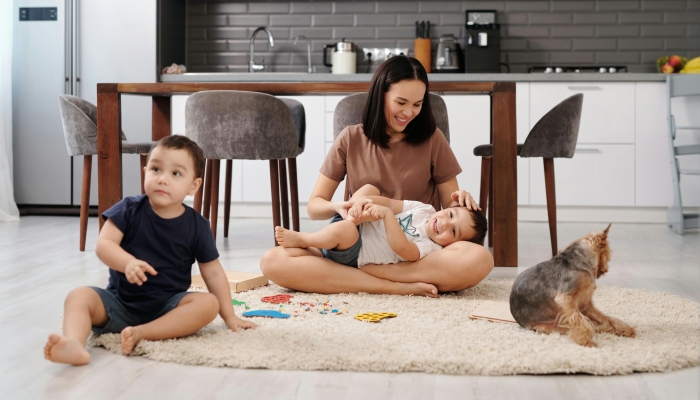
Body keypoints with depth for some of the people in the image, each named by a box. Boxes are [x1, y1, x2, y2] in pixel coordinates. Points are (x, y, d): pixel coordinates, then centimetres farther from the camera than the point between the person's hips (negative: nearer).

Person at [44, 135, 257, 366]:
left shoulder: (197, 226, -3)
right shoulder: (130, 210, -5)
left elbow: (213, 273, 4)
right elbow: (104, 244, -14)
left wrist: (229, 316, 2)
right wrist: (128, 263, -35)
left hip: (166, 307, 0)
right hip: (119, 301, 0)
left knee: (209, 304, -25)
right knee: (79, 296, -23)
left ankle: (140, 333, -35)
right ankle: (74, 344, -51)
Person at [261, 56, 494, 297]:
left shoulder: (432, 140, 6)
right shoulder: (350, 139, 7)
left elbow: (449, 206, 11)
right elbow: (314, 206, 7)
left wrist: (459, 201, -14)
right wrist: (337, 207, -16)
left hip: (418, 253, 0)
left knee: (479, 260, -34)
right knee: (273, 261, -25)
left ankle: (349, 273, -24)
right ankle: (396, 288, -27)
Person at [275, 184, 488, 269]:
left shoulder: (430, 248, -16)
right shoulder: (424, 210, 2)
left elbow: (401, 246, -34)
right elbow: (390, 203, -3)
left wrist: (386, 214, -37)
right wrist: (361, 201, -22)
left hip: (352, 255, -6)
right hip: (355, 228, 6)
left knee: (344, 230, -37)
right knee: (371, 189, 1)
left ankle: (299, 239, -13)